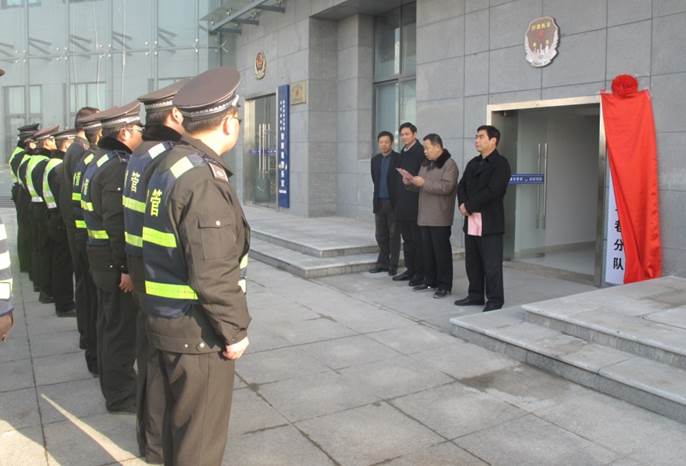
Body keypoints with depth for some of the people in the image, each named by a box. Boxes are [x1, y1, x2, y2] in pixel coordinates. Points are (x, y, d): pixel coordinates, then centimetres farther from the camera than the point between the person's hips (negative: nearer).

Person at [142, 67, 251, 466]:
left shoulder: (169, 165, 8)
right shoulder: (205, 178, -22)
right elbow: (214, 272, -26)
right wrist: (235, 331, -14)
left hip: (168, 320, 9)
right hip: (198, 331, -9)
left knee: (181, 422, 26)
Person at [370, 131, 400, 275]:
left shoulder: (399, 159, -6)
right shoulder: (375, 159, 10)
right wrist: (379, 192, 9)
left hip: (394, 202, -5)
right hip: (379, 202, 5)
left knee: (394, 235, 1)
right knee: (381, 235, 9)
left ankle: (393, 266, 7)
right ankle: (383, 262, 19)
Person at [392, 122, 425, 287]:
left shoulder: (420, 151, -9)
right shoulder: (403, 153, 15)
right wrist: (398, 201, 12)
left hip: (415, 203, -8)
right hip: (402, 204, 8)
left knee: (417, 239, -1)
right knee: (407, 239, 14)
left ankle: (420, 273, 7)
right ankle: (410, 270, 24)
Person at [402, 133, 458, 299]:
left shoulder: (449, 165, -9)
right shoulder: (425, 164, 17)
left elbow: (446, 187, -21)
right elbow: (420, 186, 24)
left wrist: (424, 183, -21)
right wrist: (410, 183, 3)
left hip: (440, 218, -8)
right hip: (425, 216, 8)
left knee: (441, 251, -4)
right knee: (427, 250, 12)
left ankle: (444, 285, 3)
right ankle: (430, 280, 23)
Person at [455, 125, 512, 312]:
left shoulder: (500, 164, -8)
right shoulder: (473, 163, 17)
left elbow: (492, 191, -19)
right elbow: (462, 185, 12)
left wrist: (469, 206, -14)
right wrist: (462, 204, -7)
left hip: (490, 222, -7)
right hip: (471, 221, 8)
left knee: (491, 265, -1)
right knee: (472, 262, 13)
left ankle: (495, 300, 10)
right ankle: (475, 295, 25)